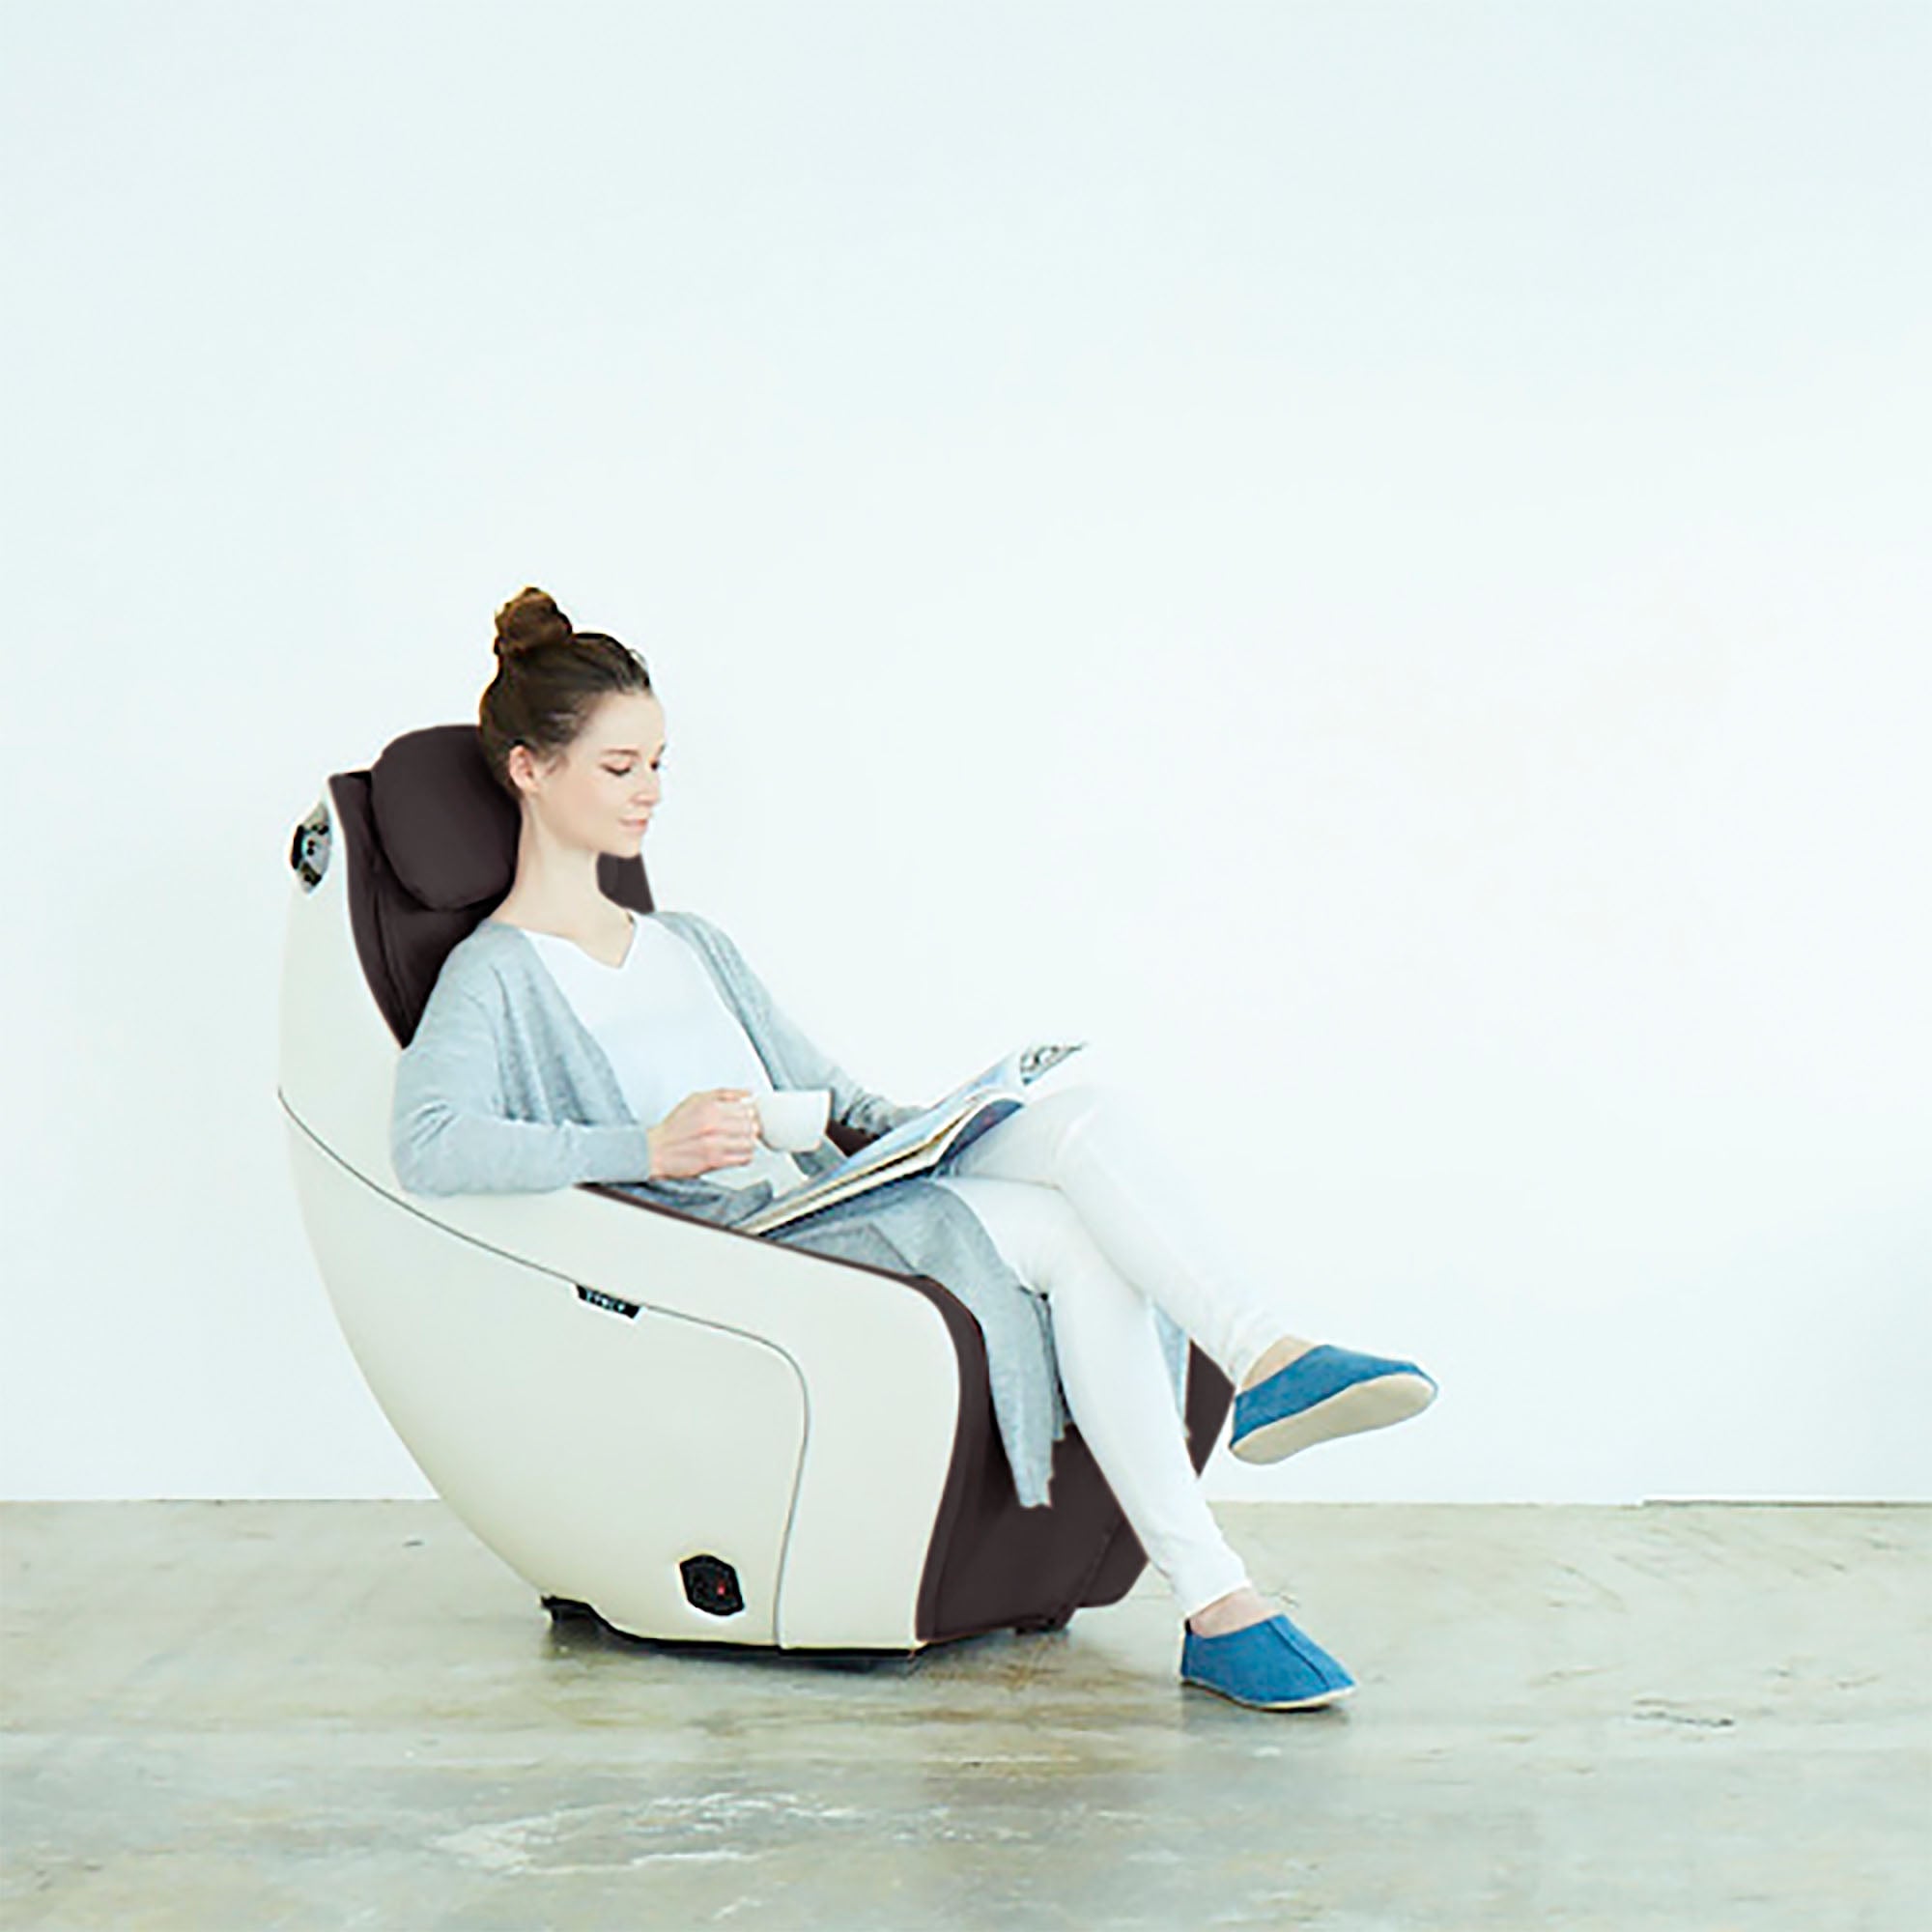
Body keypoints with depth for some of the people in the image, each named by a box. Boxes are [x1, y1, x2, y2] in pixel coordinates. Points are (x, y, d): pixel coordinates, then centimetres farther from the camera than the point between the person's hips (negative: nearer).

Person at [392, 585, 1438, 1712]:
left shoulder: (693, 946, 27)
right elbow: (430, 1146, -19)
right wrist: (647, 1148, -29)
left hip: (833, 1202, 7)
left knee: (1089, 1113, -20)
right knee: (1079, 1232, -25)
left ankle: (1271, 1362, -25)